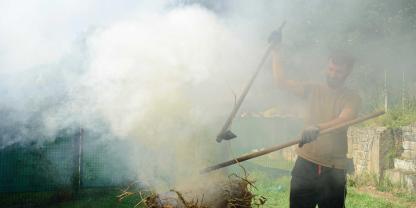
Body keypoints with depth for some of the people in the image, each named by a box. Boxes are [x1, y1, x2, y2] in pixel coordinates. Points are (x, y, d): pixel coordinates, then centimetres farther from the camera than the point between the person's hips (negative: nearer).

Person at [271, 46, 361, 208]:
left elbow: (343, 121, -20)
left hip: (334, 169, -2)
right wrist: (275, 52, 3)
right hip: (305, 164, 2)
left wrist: (317, 128, -38)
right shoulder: (313, 90, 11)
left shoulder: (352, 97, -1)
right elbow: (282, 82, 6)